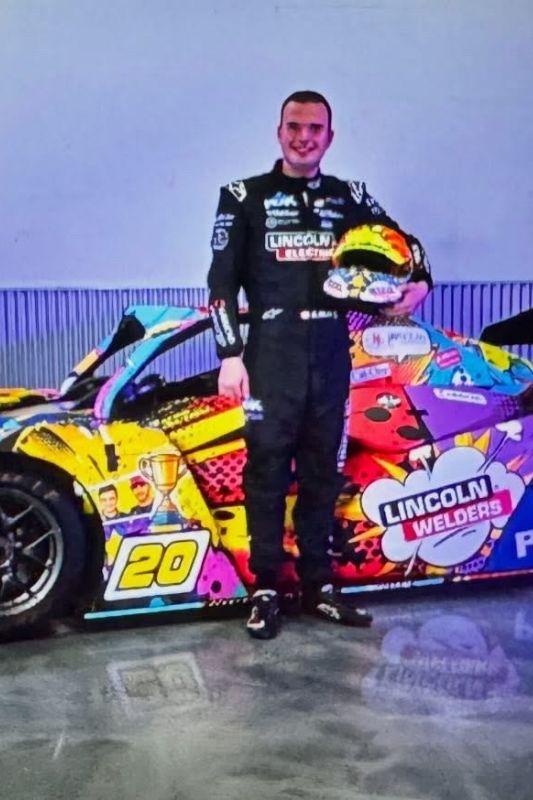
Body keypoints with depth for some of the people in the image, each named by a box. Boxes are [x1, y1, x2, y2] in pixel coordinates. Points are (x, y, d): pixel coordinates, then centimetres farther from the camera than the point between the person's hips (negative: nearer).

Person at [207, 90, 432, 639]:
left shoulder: (350, 197, 11)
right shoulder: (245, 197, 3)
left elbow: (401, 240, 20)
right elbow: (222, 281, -2)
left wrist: (419, 281, -2)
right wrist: (229, 355, -11)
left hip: (331, 356, 3)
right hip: (271, 356, -3)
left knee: (322, 472, 9)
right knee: (267, 471, 1)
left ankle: (318, 585, 20)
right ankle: (266, 589, 11)